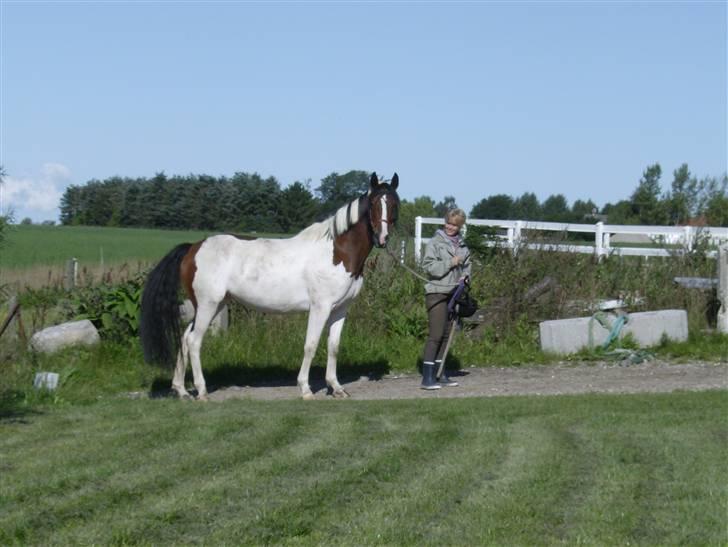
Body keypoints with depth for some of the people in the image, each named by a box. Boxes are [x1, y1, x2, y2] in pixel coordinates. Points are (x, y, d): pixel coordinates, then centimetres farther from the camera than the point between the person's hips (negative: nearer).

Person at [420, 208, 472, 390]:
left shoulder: (462, 244, 12)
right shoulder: (435, 242, -6)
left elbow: (467, 264, 23)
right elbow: (428, 266, -14)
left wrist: (465, 275, 3)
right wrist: (450, 263, -16)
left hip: (454, 293, 7)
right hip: (437, 292, -7)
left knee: (446, 334, 11)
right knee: (435, 334, -12)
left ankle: (440, 374, 18)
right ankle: (427, 377, -13)